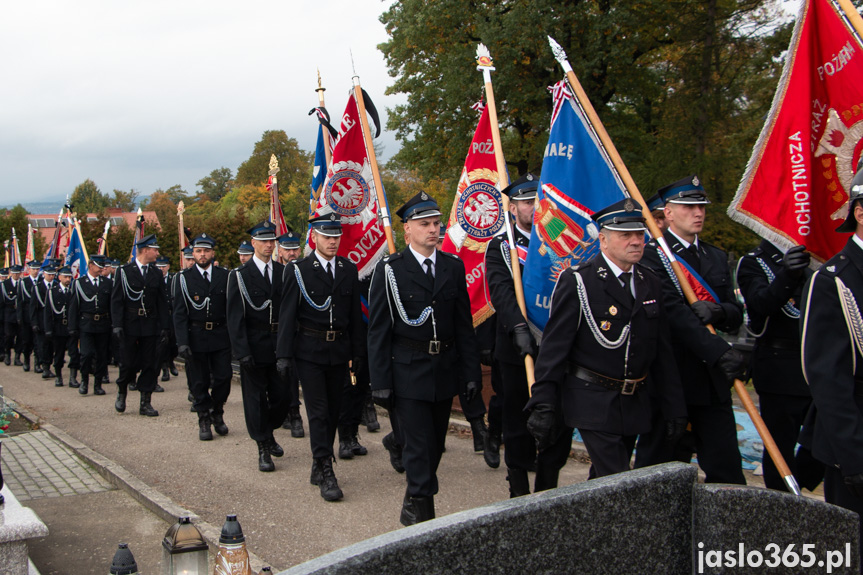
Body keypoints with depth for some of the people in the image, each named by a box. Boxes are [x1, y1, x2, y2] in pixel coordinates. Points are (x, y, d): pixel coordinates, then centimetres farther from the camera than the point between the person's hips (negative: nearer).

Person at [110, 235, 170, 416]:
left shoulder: (156, 274, 9)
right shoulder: (124, 271, -1)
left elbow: (162, 303, 10)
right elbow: (116, 300, -4)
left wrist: (164, 327, 4)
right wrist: (117, 325, -13)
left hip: (150, 326, 3)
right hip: (129, 326, -3)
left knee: (149, 364, 2)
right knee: (128, 363, 0)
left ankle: (146, 403, 9)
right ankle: (121, 392, 27)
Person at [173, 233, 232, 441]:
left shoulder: (224, 275, 5)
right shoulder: (184, 278, 0)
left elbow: (231, 308, 7)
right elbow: (179, 313, -3)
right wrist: (182, 342, -12)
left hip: (221, 336, 1)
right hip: (196, 336, -1)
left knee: (223, 377, 1)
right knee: (199, 382, 4)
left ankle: (217, 414, 23)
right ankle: (204, 420, 18)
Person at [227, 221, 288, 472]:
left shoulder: (284, 272, 8)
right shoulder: (240, 276, -2)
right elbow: (234, 318, -6)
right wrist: (242, 352, -13)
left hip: (280, 345, 3)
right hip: (254, 346, -3)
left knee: (282, 395, 5)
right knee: (256, 398, 3)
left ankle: (269, 433, 32)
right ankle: (263, 449, 15)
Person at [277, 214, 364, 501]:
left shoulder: (349, 270, 8)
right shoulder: (298, 270, -3)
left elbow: (355, 314, 11)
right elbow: (287, 315, -4)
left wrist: (357, 351, 8)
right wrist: (284, 354, -9)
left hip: (339, 350, 4)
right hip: (309, 351, -4)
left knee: (333, 410, 10)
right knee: (318, 412, -7)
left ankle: (319, 467, 24)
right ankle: (326, 475, -4)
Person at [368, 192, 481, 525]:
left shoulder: (454, 267, 7)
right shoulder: (390, 270, -5)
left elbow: (464, 325, 9)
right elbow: (378, 331, -5)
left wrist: (472, 372, 4)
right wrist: (380, 383, -9)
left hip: (445, 369, 5)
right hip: (408, 370, -4)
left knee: (435, 444, 13)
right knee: (420, 446, -7)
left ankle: (414, 508, 29)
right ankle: (421, 509, 6)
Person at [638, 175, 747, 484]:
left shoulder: (717, 257, 16)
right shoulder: (652, 255, -7)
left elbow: (736, 315, 12)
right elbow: (673, 311, -19)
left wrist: (717, 311, -13)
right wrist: (719, 351, -27)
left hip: (713, 380, 6)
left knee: (727, 470, 5)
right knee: (662, 468, 6)